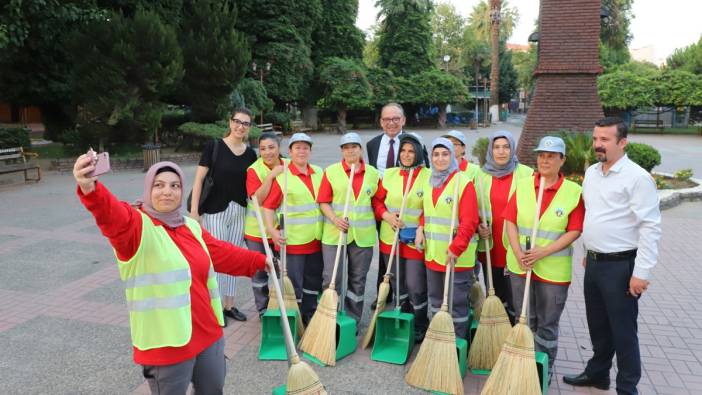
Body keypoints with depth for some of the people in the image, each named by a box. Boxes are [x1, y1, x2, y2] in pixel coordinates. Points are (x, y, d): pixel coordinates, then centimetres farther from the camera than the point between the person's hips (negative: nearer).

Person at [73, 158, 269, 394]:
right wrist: (90, 189, -57)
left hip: (207, 333, 7)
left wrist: (260, 261, 28)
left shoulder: (191, 227, 7)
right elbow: (114, 217, -37)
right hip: (166, 344, -7)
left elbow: (223, 253, 21)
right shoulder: (138, 226, -14)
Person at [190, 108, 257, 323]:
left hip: (239, 212, 5)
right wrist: (193, 211, -12)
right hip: (215, 211, -5)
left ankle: (229, 305, 26)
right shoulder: (214, 146, -8)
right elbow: (199, 179, -9)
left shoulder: (250, 153, 4)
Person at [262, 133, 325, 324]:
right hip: (293, 239, -5)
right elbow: (269, 206, -10)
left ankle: (310, 317, 32)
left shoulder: (318, 173, 9)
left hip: (316, 238, 6)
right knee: (293, 283, 2)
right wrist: (271, 230, -21)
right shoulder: (282, 175, -8)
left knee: (314, 281, 16)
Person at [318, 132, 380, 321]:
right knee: (331, 279, -1)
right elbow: (323, 202, -2)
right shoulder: (331, 171, -1)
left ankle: (353, 320, 27)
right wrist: (334, 219, -16)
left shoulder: (373, 173, 5)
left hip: (363, 235, 2)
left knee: (358, 280, 12)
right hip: (334, 233, -2)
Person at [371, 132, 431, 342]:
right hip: (390, 238, 4)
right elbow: (377, 200, 10)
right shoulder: (389, 174, 4)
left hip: (416, 241, -4)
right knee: (397, 283, 17)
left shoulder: (429, 176, -8)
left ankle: (420, 328, 22)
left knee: (415, 286, 0)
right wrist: (385, 215, -8)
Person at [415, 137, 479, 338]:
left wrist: (456, 248, -23)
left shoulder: (463, 183, -13)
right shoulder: (429, 182, 10)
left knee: (456, 302, 3)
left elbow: (469, 221, -18)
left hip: (457, 256, -7)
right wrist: (421, 228, 3)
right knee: (435, 299, 19)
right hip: (433, 253, 7)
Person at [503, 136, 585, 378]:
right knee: (524, 320, 16)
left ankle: (545, 369, 30)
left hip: (553, 269, -3)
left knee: (548, 324, 11)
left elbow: (574, 231, -9)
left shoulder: (573, 192, -7)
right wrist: (518, 252, -12)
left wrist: (544, 252, -18)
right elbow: (510, 221, 0)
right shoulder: (523, 185, 2)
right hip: (520, 265, 3)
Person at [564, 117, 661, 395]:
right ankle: (597, 373, 37)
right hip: (593, 263, 7)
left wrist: (641, 273, -18)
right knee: (597, 325, 20)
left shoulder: (637, 177, -15)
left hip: (620, 266, -7)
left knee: (623, 330, 5)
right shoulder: (591, 172, 8)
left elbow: (650, 228, -17)